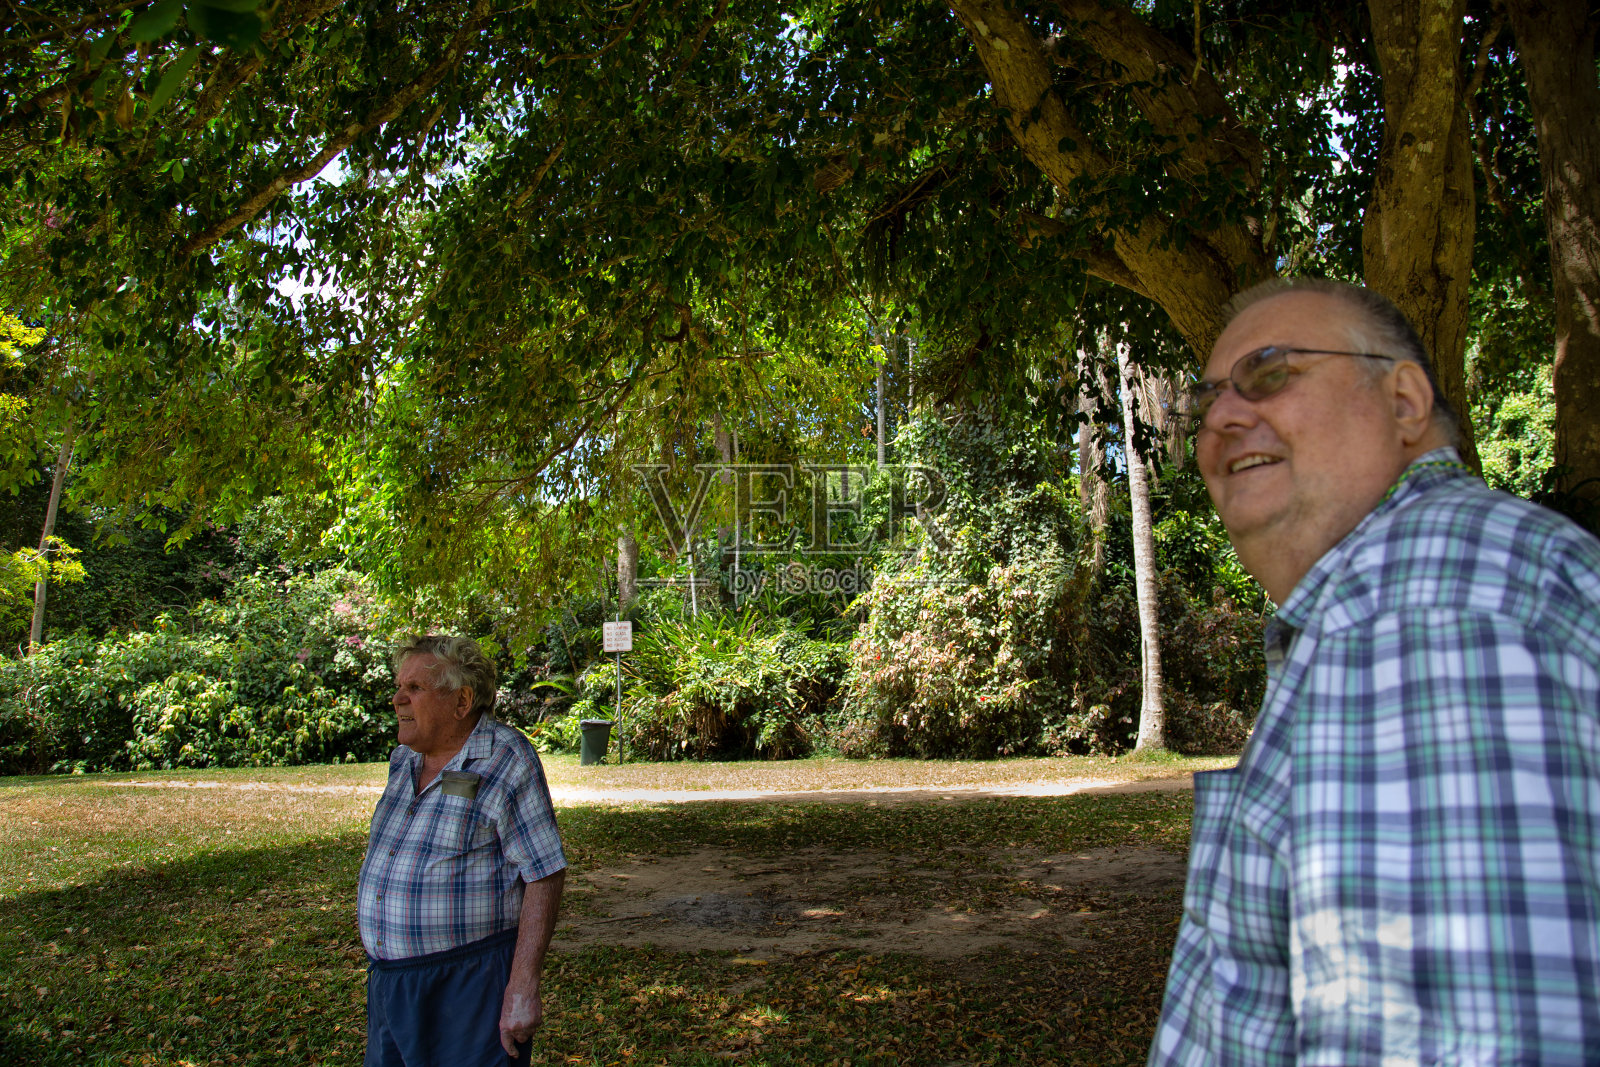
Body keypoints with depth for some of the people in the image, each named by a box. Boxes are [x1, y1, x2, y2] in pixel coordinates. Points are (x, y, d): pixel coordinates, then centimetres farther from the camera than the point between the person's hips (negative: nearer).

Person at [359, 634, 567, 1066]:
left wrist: (522, 988, -21)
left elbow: (545, 875, -17)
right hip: (389, 982, 7)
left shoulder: (508, 764, -15)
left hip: (470, 984, -7)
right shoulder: (404, 760, 8)